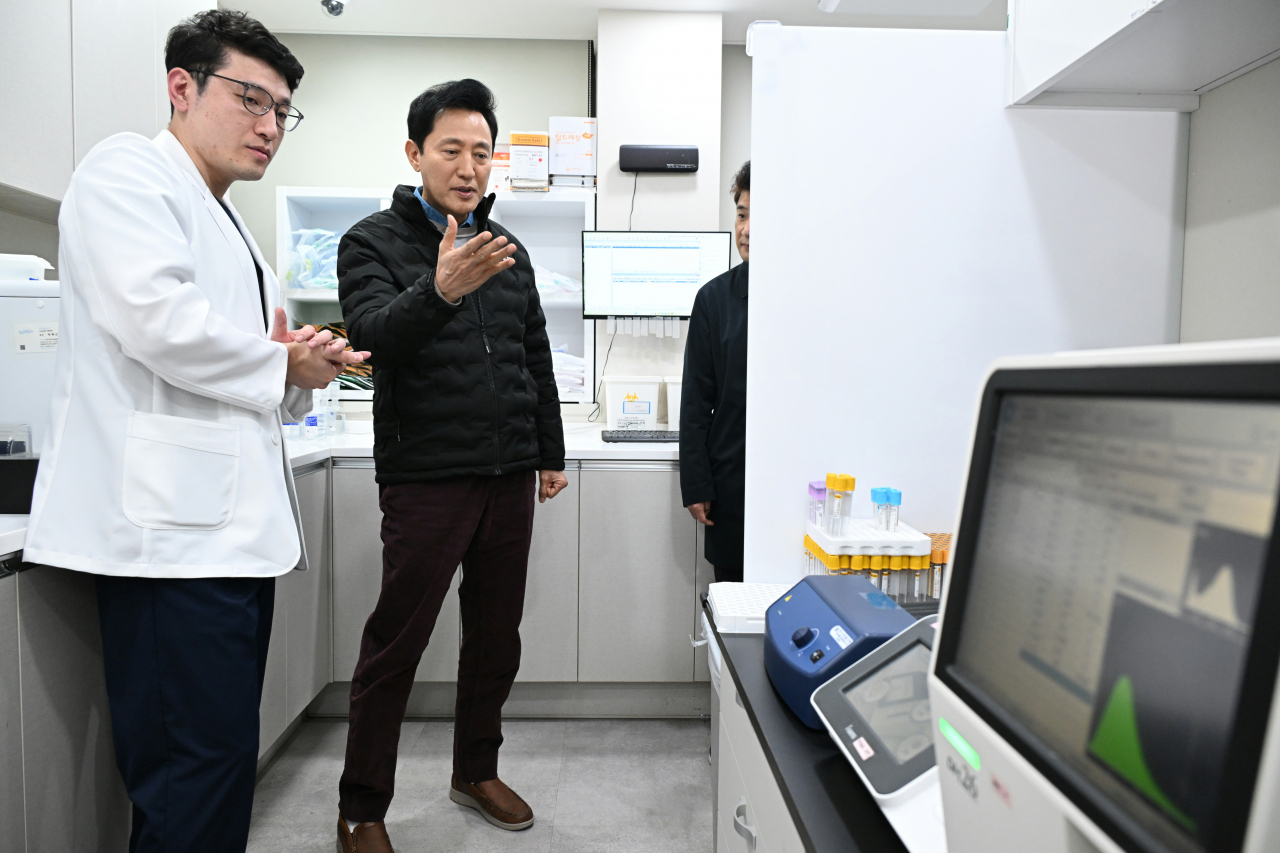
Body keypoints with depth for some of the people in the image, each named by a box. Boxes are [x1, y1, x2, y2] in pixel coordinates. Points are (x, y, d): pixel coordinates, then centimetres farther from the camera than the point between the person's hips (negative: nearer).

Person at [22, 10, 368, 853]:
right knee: (200, 767, -6)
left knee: (223, 761, 14)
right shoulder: (127, 168, -2)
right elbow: (156, 318, -20)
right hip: (174, 527, -9)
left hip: (236, 524, 9)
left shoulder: (230, 227, 25)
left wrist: (300, 372, 5)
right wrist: (281, 366, -4)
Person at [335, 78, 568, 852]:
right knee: (395, 646, 2)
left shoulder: (507, 249, 16)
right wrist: (440, 290, -38)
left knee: (497, 634, 13)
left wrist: (551, 453, 17)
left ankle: (477, 770, 32)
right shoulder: (374, 242, -1)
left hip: (509, 478, 6)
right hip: (426, 478, -5)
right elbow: (373, 333, -20)